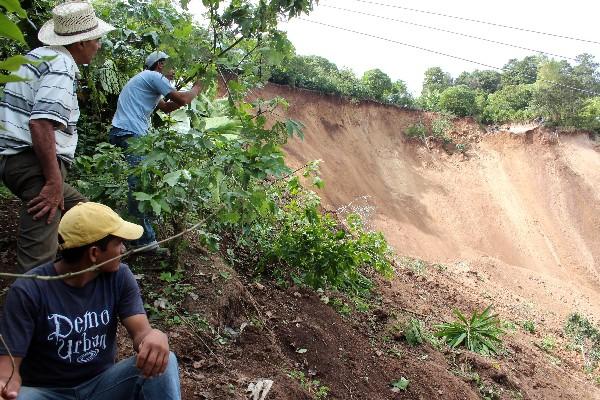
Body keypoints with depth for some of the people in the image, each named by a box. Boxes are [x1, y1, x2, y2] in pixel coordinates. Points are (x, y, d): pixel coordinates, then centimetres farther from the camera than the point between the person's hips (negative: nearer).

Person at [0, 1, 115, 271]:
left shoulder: (38, 55, 18)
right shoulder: (61, 65, -12)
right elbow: (41, 123, -25)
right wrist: (54, 182, -25)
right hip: (34, 164, -11)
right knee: (39, 255, -12)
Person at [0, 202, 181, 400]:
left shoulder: (119, 276, -7)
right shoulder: (29, 290, -18)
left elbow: (141, 331, -16)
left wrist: (155, 337, -42)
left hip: (102, 382, 2)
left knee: (163, 361, -25)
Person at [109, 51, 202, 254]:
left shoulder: (146, 81, 29)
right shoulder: (154, 77, -3)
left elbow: (166, 107, 33)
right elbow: (182, 99, -8)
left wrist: (189, 92, 25)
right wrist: (196, 88, 12)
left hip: (122, 134, 11)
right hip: (129, 135, -11)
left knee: (138, 186, 16)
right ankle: (146, 240, -19)